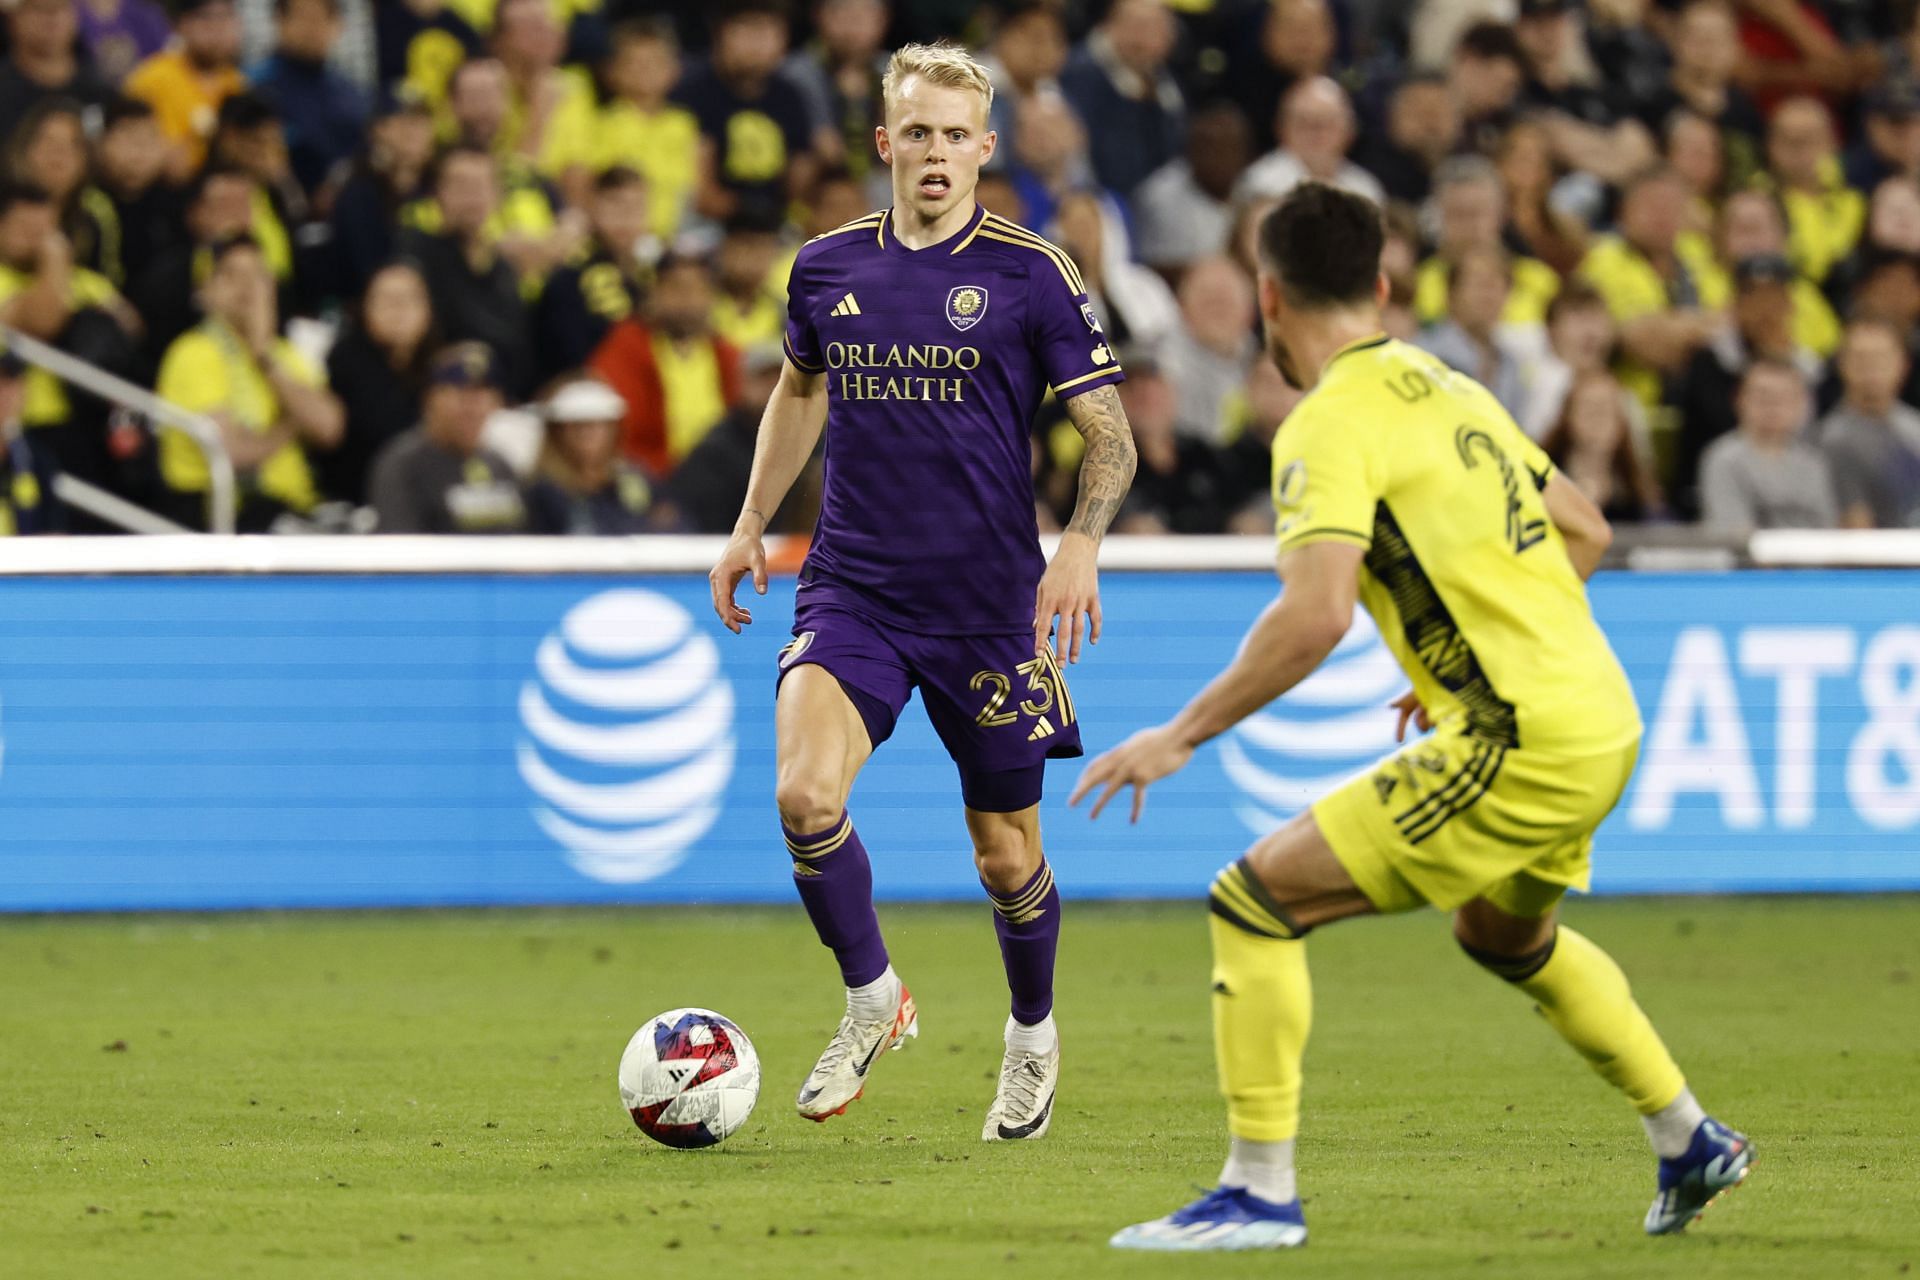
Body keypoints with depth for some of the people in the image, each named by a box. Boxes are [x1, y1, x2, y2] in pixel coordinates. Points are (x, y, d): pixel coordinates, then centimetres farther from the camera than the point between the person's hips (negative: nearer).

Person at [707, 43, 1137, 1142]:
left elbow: (1111, 434, -4)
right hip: (853, 590, 2)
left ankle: (1034, 1034, 35)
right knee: (805, 794, -21)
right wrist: (751, 527, 22)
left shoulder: (1031, 273, -5)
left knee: (1007, 855, 6)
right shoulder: (828, 268, 5)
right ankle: (872, 998, 3)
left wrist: (1081, 543, -20)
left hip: (989, 606, -2)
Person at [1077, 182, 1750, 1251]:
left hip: (1522, 744, -9)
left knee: (1256, 901, -4)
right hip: (1603, 719, 9)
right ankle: (1692, 1145, 44)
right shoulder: (1450, 389, 15)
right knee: (1505, 933, 36)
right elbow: (1584, 535, 23)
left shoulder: (1332, 424, -11)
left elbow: (1316, 615, -24)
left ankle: (1260, 1192, -6)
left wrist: (1182, 736, -18)